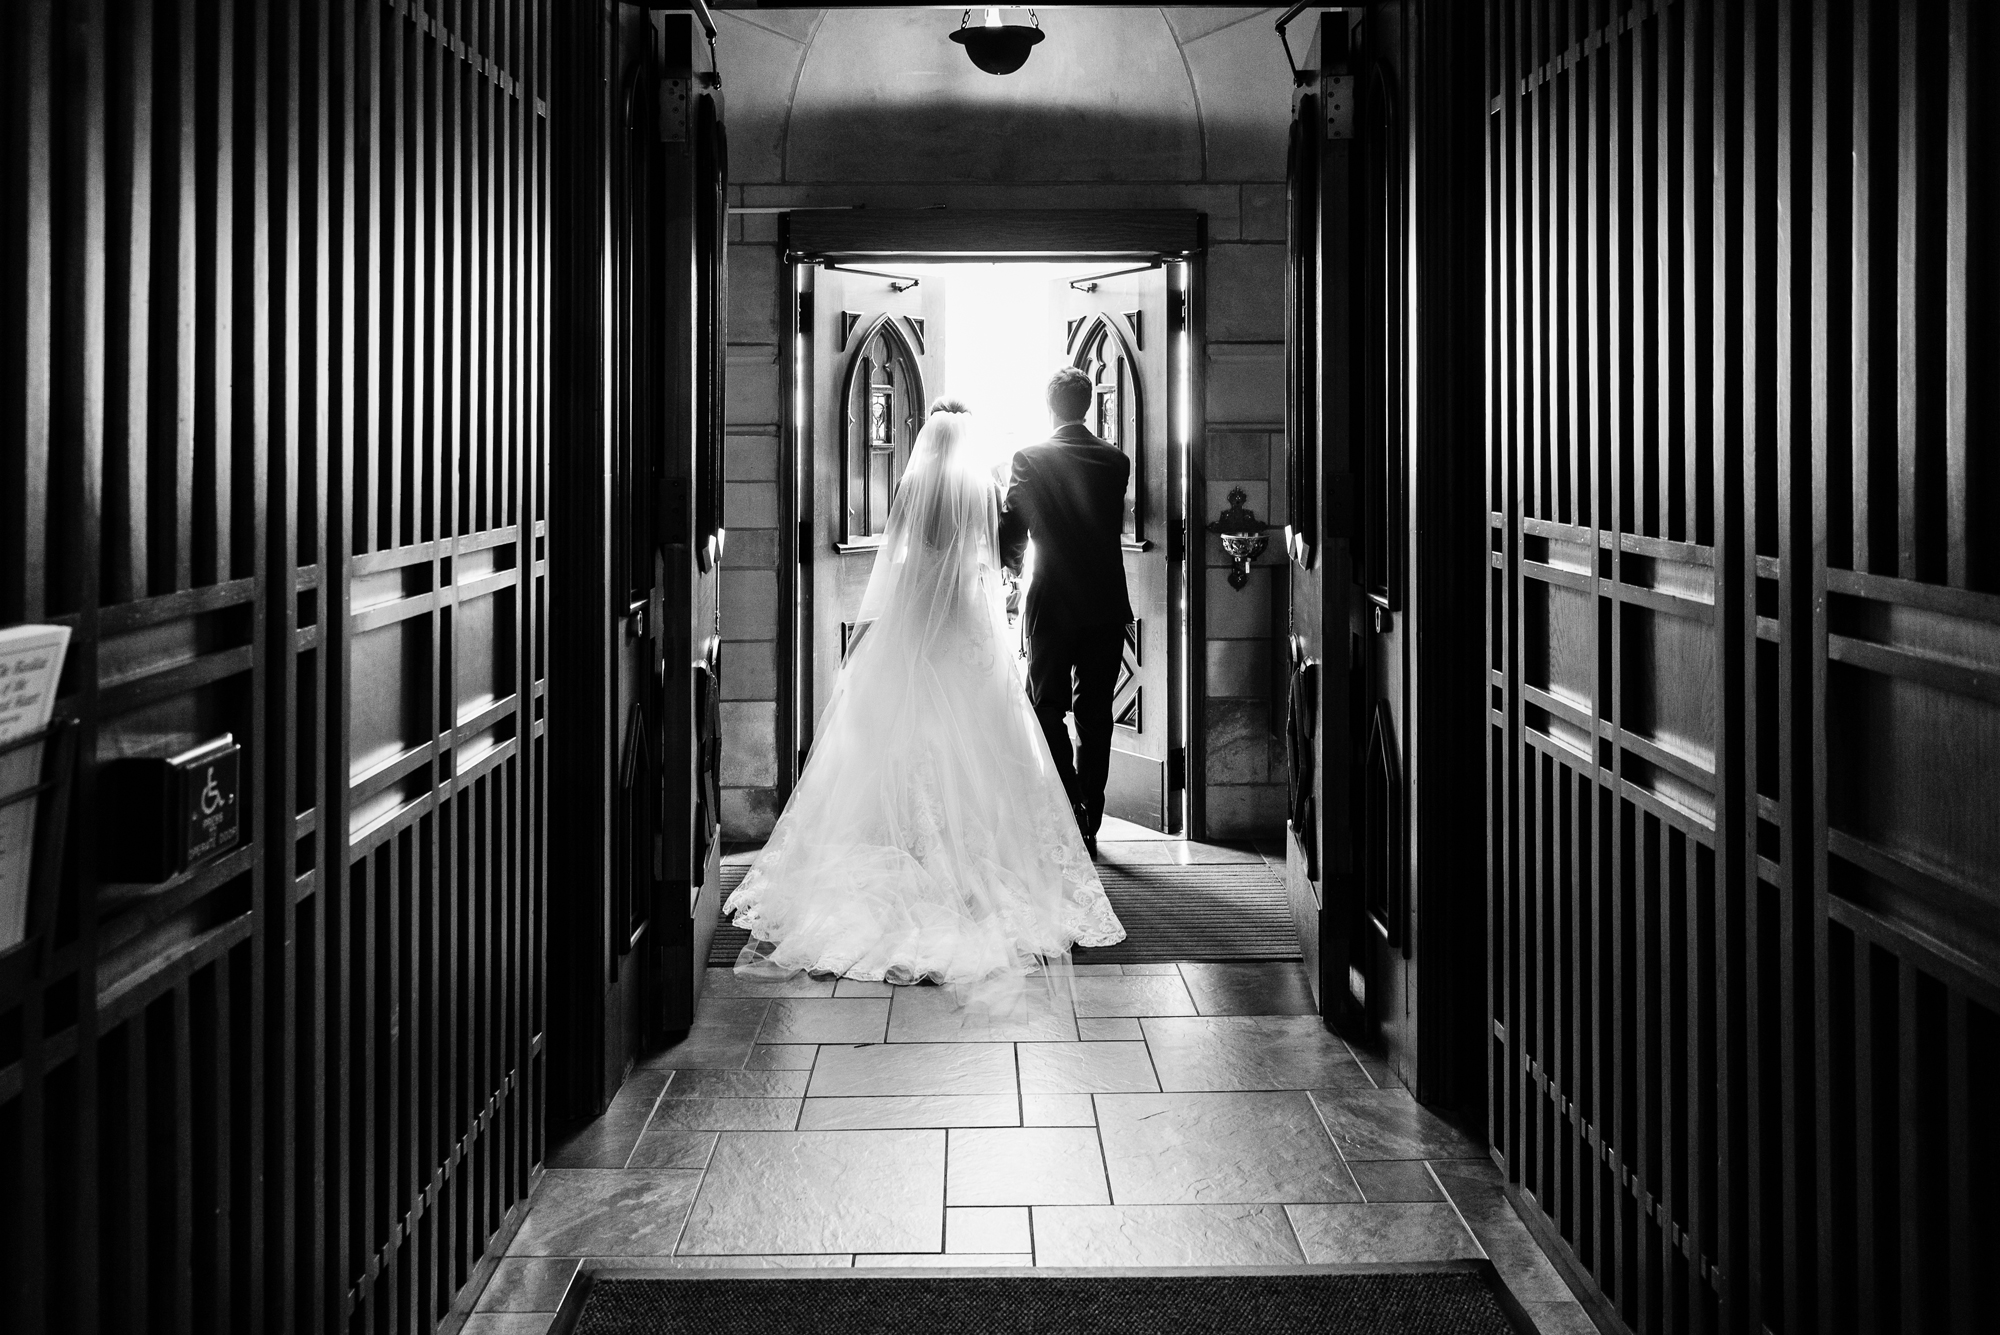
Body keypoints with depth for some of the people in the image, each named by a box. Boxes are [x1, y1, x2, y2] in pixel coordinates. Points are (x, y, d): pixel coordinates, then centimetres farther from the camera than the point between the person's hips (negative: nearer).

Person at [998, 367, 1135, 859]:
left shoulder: (1031, 459, -7)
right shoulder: (1116, 460, 2)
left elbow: (1010, 527, -7)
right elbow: (1115, 524, 11)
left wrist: (1008, 560, 13)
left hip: (1052, 603, -3)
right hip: (1106, 604, 3)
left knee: (1047, 708, 7)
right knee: (1094, 714, 9)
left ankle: (1072, 814, -7)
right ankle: (1088, 824, 11)